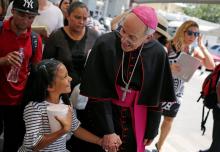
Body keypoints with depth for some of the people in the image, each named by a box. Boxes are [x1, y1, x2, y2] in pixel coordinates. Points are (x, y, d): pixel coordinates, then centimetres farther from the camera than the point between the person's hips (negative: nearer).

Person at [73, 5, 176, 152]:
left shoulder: (158, 54, -15)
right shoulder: (105, 44, -21)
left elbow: (155, 98, -3)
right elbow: (98, 93, -18)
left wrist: (151, 131, 3)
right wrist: (107, 131, -20)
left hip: (135, 121, 2)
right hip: (101, 117, -1)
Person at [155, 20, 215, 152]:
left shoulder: (194, 51, -2)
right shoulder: (169, 45, -15)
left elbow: (211, 66, -9)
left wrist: (201, 46, -14)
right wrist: (169, 67, -35)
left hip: (176, 92, 4)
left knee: (169, 120, 17)